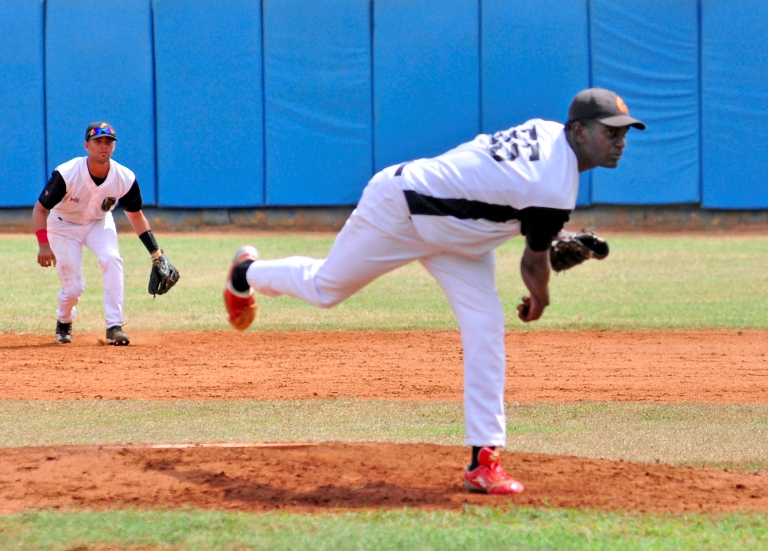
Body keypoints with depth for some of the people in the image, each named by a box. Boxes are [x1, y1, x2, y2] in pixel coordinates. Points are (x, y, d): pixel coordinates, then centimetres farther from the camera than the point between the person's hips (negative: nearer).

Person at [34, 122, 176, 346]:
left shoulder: (125, 178, -22)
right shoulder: (66, 174, -31)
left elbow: (136, 216, -5)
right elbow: (40, 209, -23)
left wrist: (156, 254, -9)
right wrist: (44, 245, -37)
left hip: (100, 223, 2)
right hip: (64, 226, -2)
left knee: (112, 259, -27)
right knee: (73, 287, -9)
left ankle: (114, 327, -23)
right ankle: (63, 323, 27)